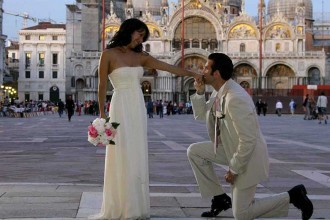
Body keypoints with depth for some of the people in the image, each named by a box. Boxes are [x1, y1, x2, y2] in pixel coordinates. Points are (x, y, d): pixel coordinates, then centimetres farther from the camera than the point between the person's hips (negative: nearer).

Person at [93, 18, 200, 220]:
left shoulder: (141, 57, 10)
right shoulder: (109, 54, -3)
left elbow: (169, 67, 5)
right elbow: (102, 86, -2)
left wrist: (194, 74, -2)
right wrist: (102, 115, -4)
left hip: (139, 109, 5)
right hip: (121, 109, -5)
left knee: (137, 158, 5)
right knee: (122, 158, -5)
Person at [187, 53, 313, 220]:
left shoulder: (235, 99, -31)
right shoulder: (219, 93, -2)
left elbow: (248, 141, -30)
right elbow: (201, 115, 14)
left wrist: (233, 169, -19)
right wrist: (199, 93, -5)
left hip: (247, 156, -9)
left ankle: (292, 196, 9)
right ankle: (220, 198, 13)